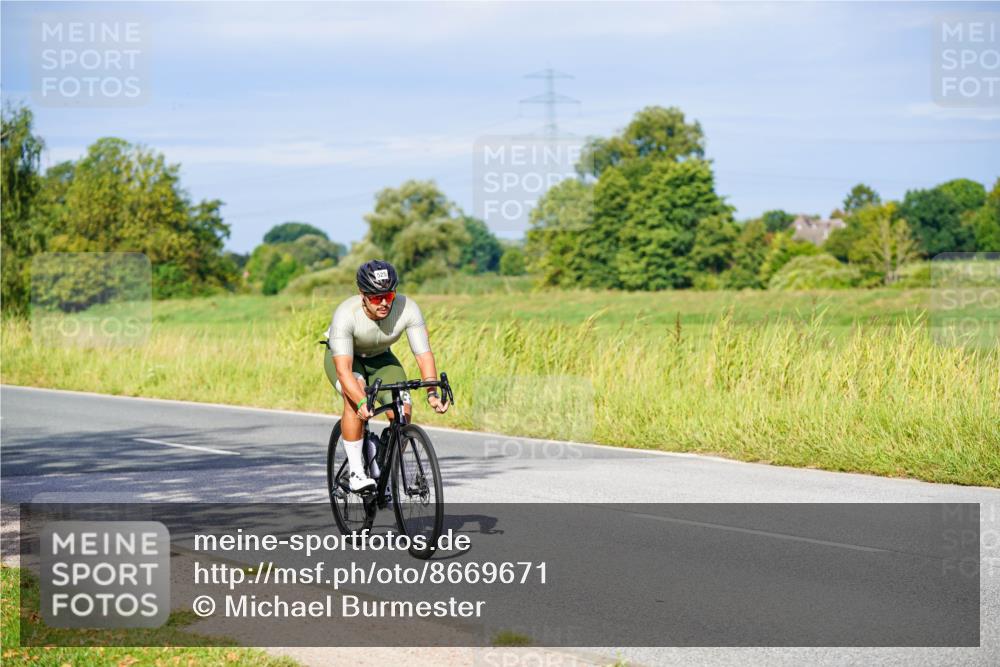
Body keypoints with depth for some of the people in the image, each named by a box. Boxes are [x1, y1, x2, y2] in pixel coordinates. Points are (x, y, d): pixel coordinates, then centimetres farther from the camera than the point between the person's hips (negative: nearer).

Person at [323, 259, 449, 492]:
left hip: (380, 359, 3)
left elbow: (424, 354, -28)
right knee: (354, 398, -35)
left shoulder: (407, 309, -29)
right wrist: (362, 402, -57)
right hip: (342, 356, -3)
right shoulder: (346, 314, -36)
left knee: (403, 411, -20)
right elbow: (343, 367, -43)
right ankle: (356, 471, -26)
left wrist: (432, 393, -43)